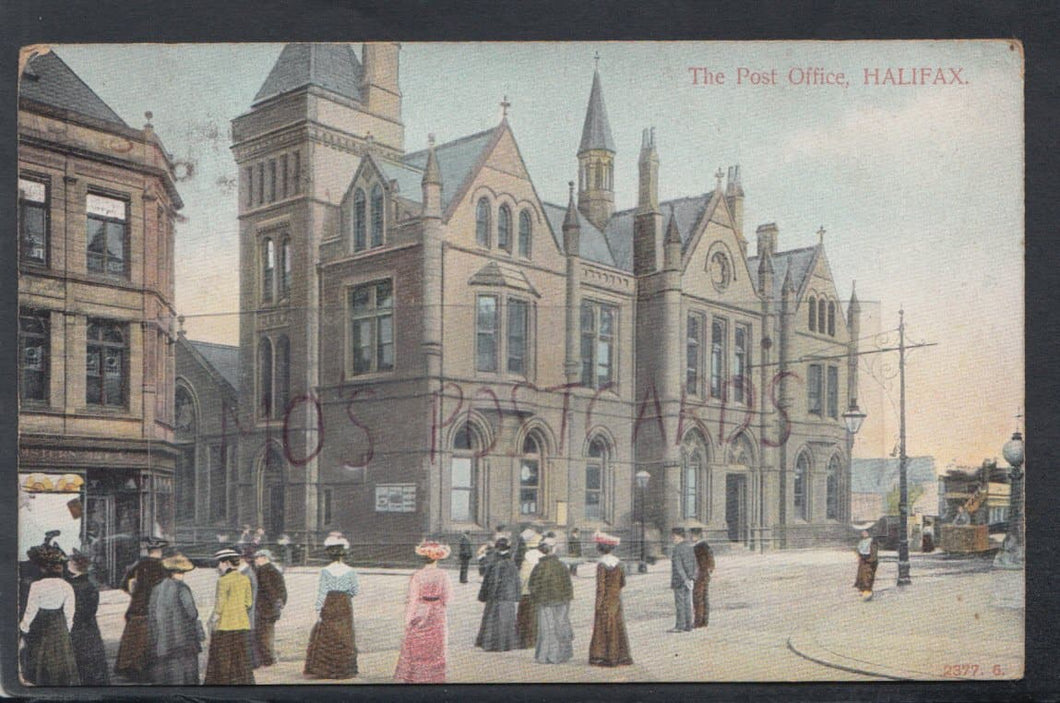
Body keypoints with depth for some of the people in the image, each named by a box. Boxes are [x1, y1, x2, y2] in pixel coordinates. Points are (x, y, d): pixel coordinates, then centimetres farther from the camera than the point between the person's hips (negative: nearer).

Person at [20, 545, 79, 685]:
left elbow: (31, 610, -12)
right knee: (61, 658, 12)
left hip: (40, 628, -2)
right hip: (59, 629, 2)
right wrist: (67, 628, 12)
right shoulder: (67, 587, -10)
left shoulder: (37, 586, -20)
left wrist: (24, 626, 5)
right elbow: (70, 612, -3)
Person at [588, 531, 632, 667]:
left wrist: (598, 604, -13)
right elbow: (623, 583, 8)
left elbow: (600, 586, -17)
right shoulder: (618, 562, 3)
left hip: (605, 600, -6)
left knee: (603, 627, 1)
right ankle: (620, 656, 16)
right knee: (618, 627, 11)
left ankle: (603, 657, 3)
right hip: (617, 599, 6)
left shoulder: (602, 564, -15)